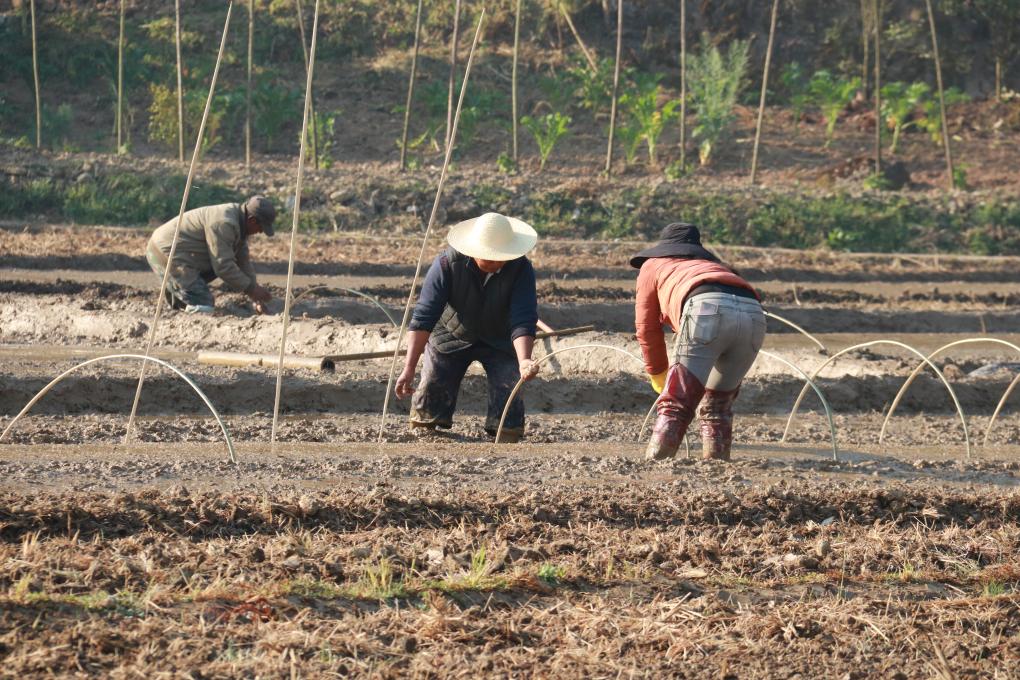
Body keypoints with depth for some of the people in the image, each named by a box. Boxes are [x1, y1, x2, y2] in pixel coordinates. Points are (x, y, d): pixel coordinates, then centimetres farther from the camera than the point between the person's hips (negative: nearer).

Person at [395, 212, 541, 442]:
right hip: (451, 337, 0)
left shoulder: (521, 269, -27)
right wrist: (409, 368, -39)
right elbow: (423, 317, -32)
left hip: (500, 342, 0)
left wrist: (524, 360, -55)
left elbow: (523, 320, -34)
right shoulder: (447, 263, -30)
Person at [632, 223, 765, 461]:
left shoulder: (652, 265, 33)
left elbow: (647, 325, 31)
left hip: (708, 309, -4)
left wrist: (657, 373, 43)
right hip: (754, 313, 4)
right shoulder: (715, 265, 44)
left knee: (676, 403, -4)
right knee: (719, 403, 20)